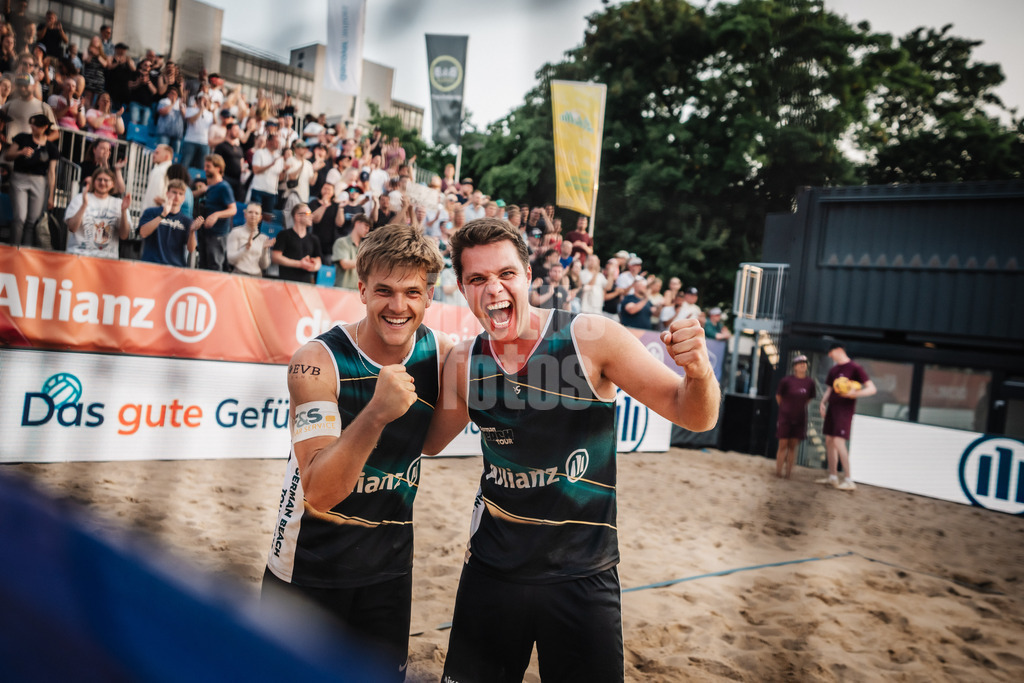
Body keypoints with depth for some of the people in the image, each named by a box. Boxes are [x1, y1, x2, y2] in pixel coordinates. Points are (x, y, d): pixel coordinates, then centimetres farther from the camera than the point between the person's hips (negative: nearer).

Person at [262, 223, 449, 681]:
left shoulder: (442, 355, -9)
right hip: (308, 569, -3)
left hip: (390, 569, 4)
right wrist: (376, 414, -42)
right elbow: (318, 494, -28)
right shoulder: (317, 362, -21)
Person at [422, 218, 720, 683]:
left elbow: (694, 417, -11)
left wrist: (698, 371, -32)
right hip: (491, 569, 3)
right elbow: (429, 442, 13)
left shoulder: (591, 339, -14)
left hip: (582, 577, -2)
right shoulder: (462, 363, -4)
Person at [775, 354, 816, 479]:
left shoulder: (810, 382, -1)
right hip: (785, 417, -2)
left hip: (800, 418, 3)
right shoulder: (786, 380, -10)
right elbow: (778, 396, 4)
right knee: (783, 445, 0)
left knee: (793, 446, 5)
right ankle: (778, 472, 7)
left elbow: (809, 398, 14)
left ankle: (787, 472, 12)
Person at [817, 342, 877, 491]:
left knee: (838, 441, -16)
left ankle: (848, 480, -11)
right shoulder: (833, 370, 14)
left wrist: (854, 394, -27)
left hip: (845, 409, -8)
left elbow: (872, 389, -12)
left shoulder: (855, 368, -9)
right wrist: (823, 402, 7)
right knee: (829, 441, 9)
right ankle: (832, 476, 19)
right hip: (832, 407, 8)